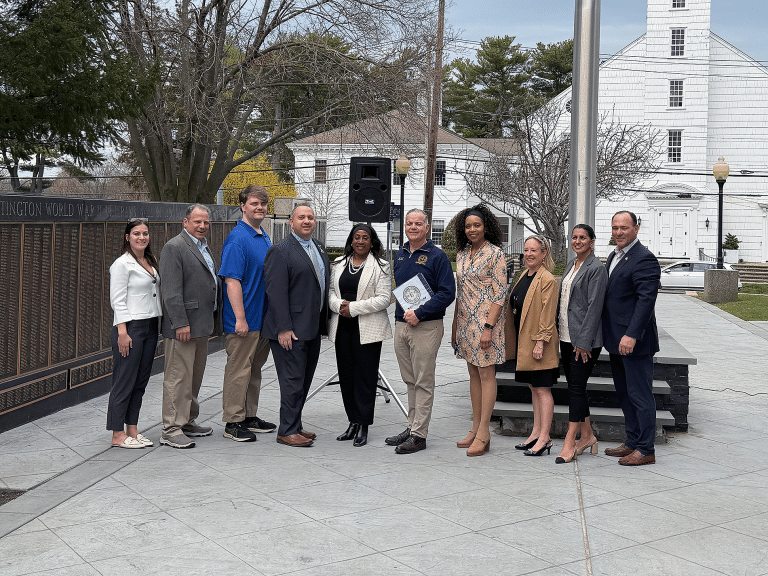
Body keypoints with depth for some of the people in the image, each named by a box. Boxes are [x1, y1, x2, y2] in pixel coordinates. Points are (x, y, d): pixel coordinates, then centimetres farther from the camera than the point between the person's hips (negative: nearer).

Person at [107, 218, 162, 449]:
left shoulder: (150, 262, 15)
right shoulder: (122, 264, -8)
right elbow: (118, 300, -12)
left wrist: (159, 322, 15)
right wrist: (122, 332, -18)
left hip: (150, 326, 8)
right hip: (130, 326, -8)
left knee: (140, 381, 10)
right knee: (124, 382, -4)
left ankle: (132, 431, 18)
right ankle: (118, 435, 3)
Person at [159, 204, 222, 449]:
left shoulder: (204, 247, 19)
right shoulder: (174, 247, -10)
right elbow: (172, 290, -17)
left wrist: (214, 322, 19)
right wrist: (181, 323, -22)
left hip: (202, 324, 9)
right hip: (183, 325, -9)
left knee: (195, 376, 16)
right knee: (178, 377, -6)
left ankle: (188, 421, 26)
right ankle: (171, 429, -1)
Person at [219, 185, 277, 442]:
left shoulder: (265, 238, 13)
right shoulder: (237, 239, -14)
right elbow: (232, 281, -19)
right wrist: (240, 318, -22)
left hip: (263, 319, 9)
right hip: (244, 321, -9)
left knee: (255, 369, 15)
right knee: (238, 371, -1)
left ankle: (250, 417, 25)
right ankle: (233, 422, 7)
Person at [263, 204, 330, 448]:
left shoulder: (319, 248, 15)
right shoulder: (280, 251, -11)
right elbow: (276, 293, -16)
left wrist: (323, 322, 17)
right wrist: (284, 328, -21)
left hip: (313, 328, 8)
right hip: (291, 331, -8)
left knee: (304, 379, 13)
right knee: (293, 381, -5)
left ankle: (294, 426, 23)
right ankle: (287, 431, 5)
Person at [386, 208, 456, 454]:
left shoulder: (437, 256, -6)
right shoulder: (400, 255, 14)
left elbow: (447, 293, -12)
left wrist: (419, 313, -18)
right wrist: (401, 315, 10)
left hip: (426, 327, -6)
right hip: (401, 324, 7)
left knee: (423, 382, -3)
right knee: (410, 381, 13)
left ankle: (419, 434, 1)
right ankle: (412, 427, 21)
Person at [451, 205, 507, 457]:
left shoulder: (495, 254, -8)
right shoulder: (462, 254, 12)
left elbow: (500, 294, -12)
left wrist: (489, 327, -19)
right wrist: (455, 326, 15)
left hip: (486, 320, -7)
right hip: (465, 321, 7)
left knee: (486, 374, -4)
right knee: (473, 374, 10)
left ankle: (483, 433, -2)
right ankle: (475, 429, 16)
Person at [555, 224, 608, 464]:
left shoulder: (596, 269, -11)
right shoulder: (571, 265, 15)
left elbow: (594, 307, -15)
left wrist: (584, 341, -18)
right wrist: (559, 332, 14)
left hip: (584, 339, -8)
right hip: (566, 336, 8)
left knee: (576, 387, -6)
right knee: (574, 387, 11)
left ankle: (569, 443, -2)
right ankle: (587, 435, 23)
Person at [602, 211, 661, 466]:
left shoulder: (644, 259, -14)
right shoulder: (614, 256, 15)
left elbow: (646, 300, -21)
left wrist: (631, 335, -26)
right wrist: (608, 335, 17)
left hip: (635, 342, -10)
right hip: (616, 340, 10)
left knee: (640, 395, -3)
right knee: (625, 394, 15)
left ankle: (645, 450, 5)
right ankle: (632, 443, 25)